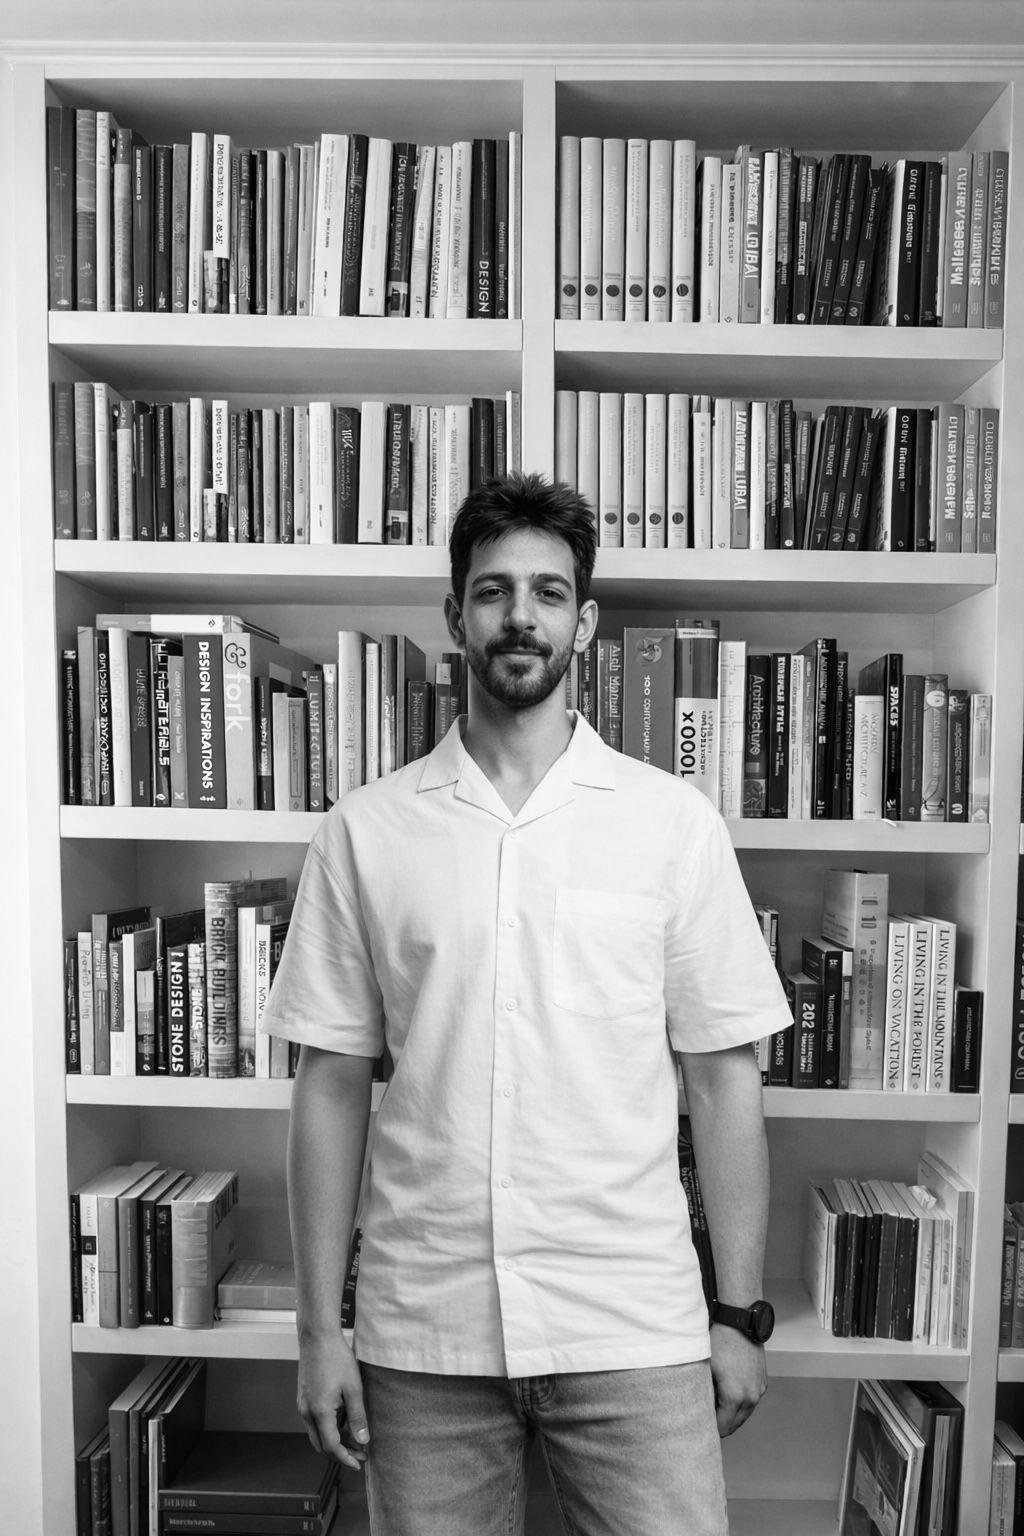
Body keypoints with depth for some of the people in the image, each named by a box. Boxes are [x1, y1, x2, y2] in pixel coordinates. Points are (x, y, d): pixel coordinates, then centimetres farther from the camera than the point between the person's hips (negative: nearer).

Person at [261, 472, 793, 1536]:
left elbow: (721, 1075, 0)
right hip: (422, 1330, 1)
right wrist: (320, 1328, 1)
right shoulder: (364, 830, -3)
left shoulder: (674, 822, -4)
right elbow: (332, 1083, 0)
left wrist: (741, 1312, 2)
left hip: (634, 1326, 0)